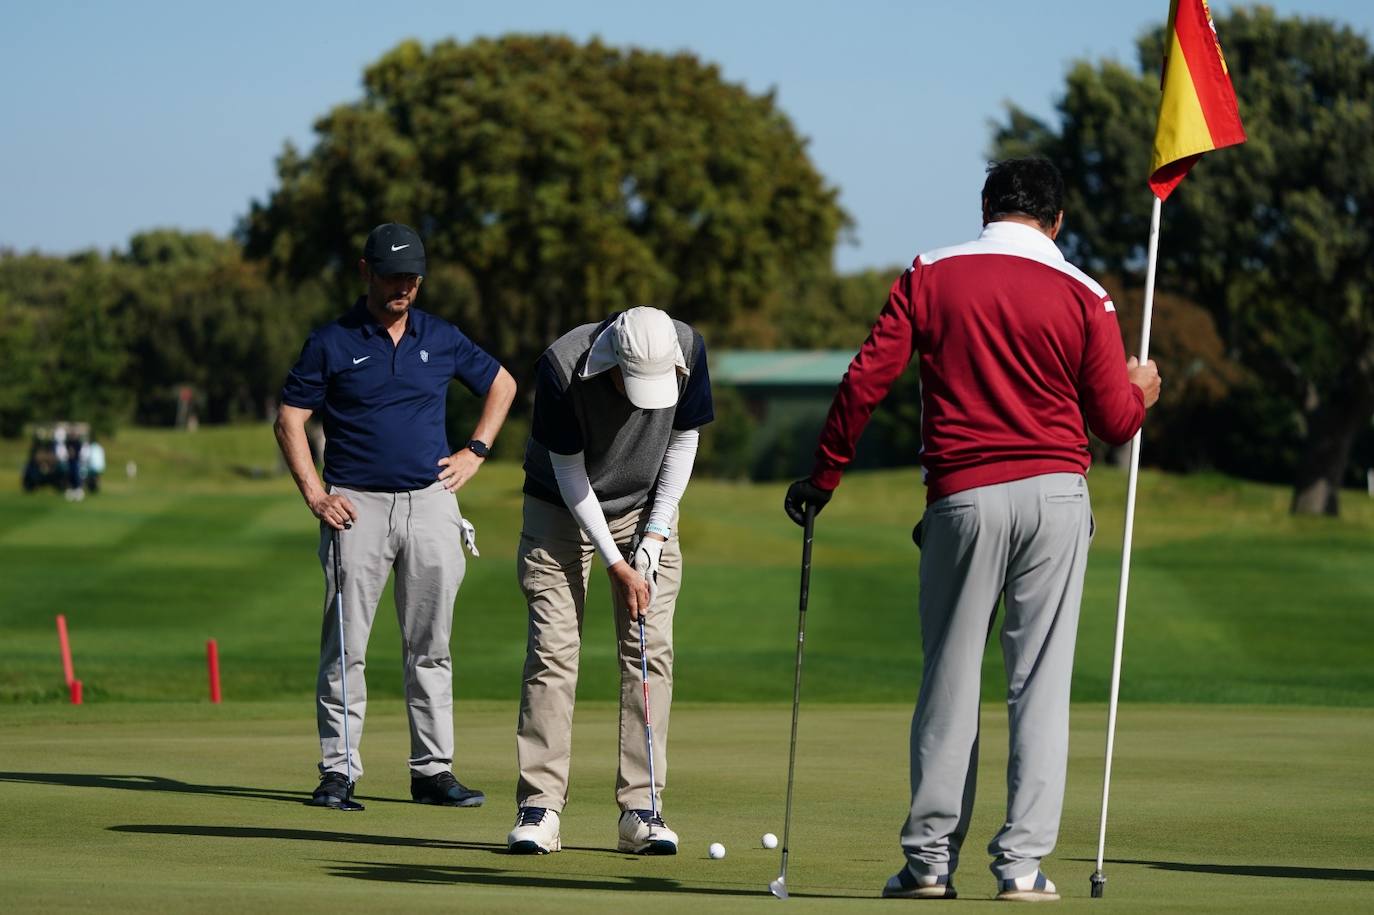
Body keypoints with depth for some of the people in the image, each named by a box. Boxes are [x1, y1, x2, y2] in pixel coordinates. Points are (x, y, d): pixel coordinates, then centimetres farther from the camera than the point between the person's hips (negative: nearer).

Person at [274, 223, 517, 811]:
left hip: (430, 502, 3)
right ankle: (338, 772, 0)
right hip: (357, 507, -3)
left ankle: (433, 770, 9)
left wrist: (475, 452, 12)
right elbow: (289, 420, 2)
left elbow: (501, 384, 24)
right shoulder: (332, 343, 1)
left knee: (430, 647, 5)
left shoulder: (441, 339, 9)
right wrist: (314, 494, -7)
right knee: (344, 646, -4)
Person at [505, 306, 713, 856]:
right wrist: (616, 564, -20)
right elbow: (569, 474, -20)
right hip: (561, 511, -2)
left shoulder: (687, 349, -22)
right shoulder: (562, 367, -31)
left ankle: (642, 810, -5)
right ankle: (539, 810, -8)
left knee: (650, 649, -6)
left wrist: (656, 532, -10)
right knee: (552, 648, -10)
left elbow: (683, 439, -5)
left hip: (645, 507, 3)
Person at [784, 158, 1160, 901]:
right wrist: (1142, 389, 27)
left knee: (949, 678, 7)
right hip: (1056, 493, 0)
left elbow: (866, 379, -2)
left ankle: (930, 857, 5)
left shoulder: (930, 277, 3)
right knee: (1041, 680, 2)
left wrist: (822, 477, 8)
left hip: (963, 498, 0)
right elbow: (1117, 421, 4)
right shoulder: (1081, 295, 2)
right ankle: (1023, 859, -2)